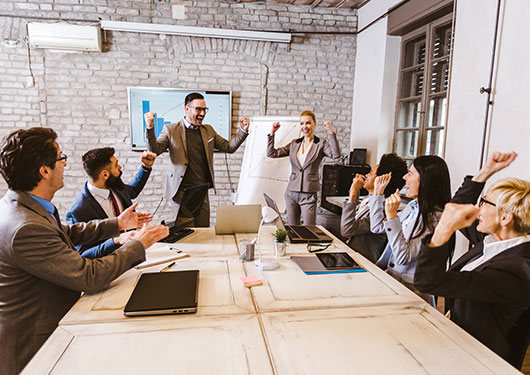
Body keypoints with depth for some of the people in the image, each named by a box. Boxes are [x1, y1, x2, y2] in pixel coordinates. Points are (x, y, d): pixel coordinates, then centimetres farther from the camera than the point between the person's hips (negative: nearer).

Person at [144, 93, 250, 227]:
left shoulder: (208, 130, 14)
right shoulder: (171, 129, 3)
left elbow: (229, 147, 16)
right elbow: (154, 151, -5)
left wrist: (243, 130, 3)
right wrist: (150, 128, -19)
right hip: (181, 191, -3)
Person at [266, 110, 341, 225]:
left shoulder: (321, 144, -1)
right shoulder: (294, 144, 10)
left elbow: (336, 154, -20)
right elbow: (271, 153, 9)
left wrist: (330, 131, -23)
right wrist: (272, 133, 2)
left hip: (309, 194, -4)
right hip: (291, 193, 4)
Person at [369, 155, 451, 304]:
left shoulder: (435, 218, -19)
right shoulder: (412, 206, 8)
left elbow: (403, 258, -23)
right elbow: (377, 227, 18)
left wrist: (392, 216, -26)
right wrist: (377, 192, 14)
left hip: (410, 290, -7)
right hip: (389, 277, 8)